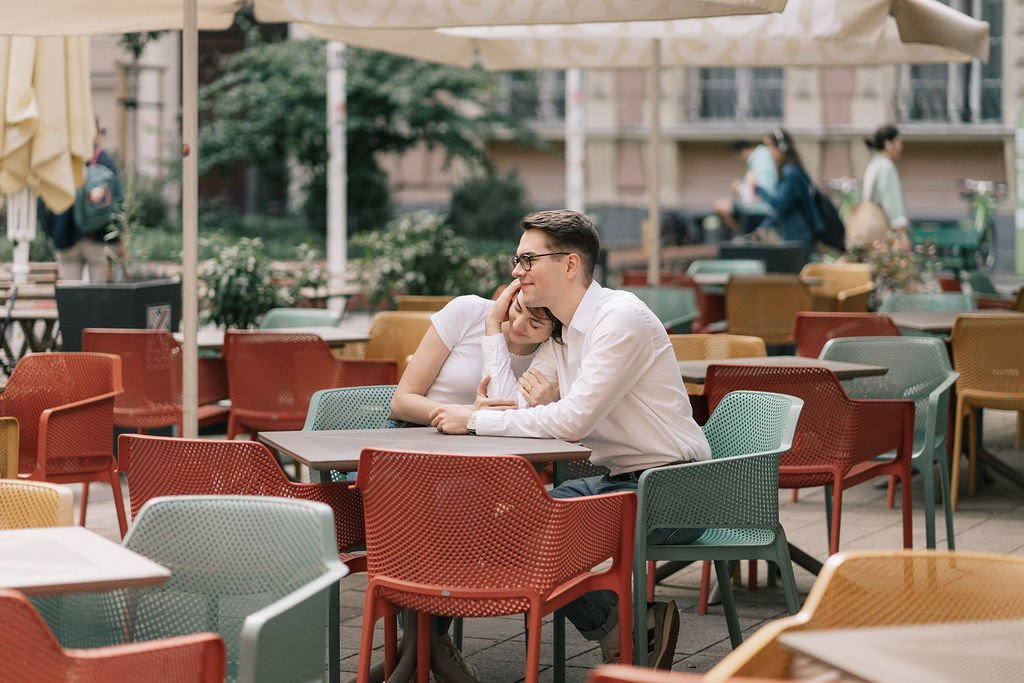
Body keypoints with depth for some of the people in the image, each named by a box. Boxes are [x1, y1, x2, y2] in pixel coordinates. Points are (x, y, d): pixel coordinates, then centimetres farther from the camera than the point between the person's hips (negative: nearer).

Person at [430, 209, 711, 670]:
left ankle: (629, 630, -1)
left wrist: (474, 420, -18)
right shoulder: (560, 333, 13)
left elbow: (573, 420, -24)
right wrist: (494, 328, 6)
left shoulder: (621, 317, -16)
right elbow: (514, 409, 5)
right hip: (616, 480, 9)